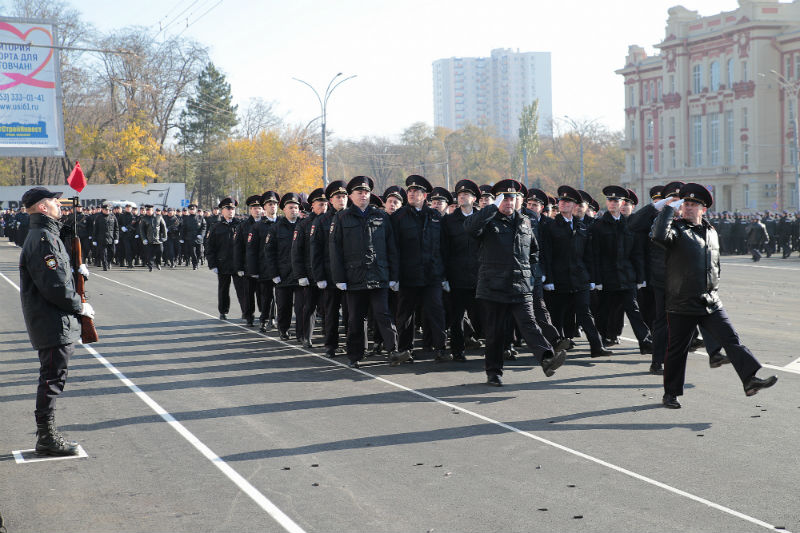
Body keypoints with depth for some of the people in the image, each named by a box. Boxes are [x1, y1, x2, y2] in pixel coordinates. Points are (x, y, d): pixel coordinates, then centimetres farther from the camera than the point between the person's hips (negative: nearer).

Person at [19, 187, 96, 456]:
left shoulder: (46, 235, 17)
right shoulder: (43, 239, -17)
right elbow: (54, 286, -23)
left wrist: (75, 271, 7)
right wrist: (79, 306, -11)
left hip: (53, 323, 11)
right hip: (54, 324, -11)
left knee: (51, 378, 16)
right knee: (53, 377, -5)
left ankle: (47, 435, 24)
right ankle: (47, 438, 1)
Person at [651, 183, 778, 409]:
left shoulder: (711, 232, 14)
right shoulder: (676, 228, -5)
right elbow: (659, 235, -29)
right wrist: (669, 207, -21)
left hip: (711, 303, 5)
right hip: (681, 304, -4)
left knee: (731, 339, -7)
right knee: (677, 350, 4)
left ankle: (750, 379, -11)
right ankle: (670, 394, 16)